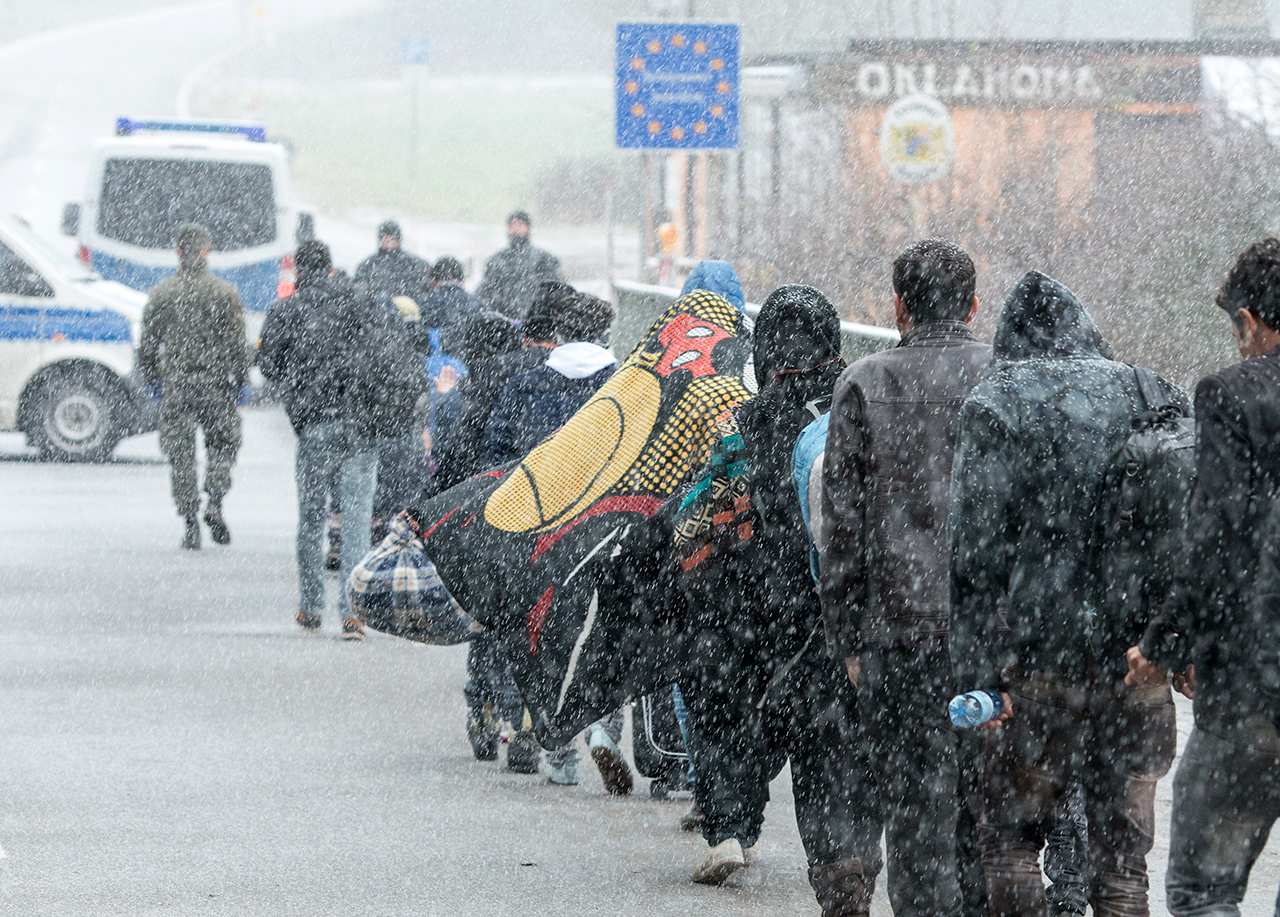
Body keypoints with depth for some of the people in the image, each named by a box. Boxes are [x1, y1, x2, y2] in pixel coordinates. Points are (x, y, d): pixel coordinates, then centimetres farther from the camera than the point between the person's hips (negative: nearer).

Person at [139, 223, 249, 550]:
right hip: (216, 385, -1)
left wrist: (151, 378, 16)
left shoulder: (161, 294, 4)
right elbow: (237, 344, -3)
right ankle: (214, 503, -9)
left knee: (181, 455, 5)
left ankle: (190, 522, 0)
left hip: (175, 385, 1)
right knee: (222, 445, 12)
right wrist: (238, 381, 5)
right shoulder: (225, 293, -1)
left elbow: (148, 343, 5)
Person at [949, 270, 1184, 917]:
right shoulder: (1150, 395, 8)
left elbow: (976, 552, -7)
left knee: (1009, 837, 9)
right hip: (1141, 661, 3)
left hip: (1043, 654, -3)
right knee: (1122, 851, 8)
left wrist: (976, 674, -7)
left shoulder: (996, 408, -2)